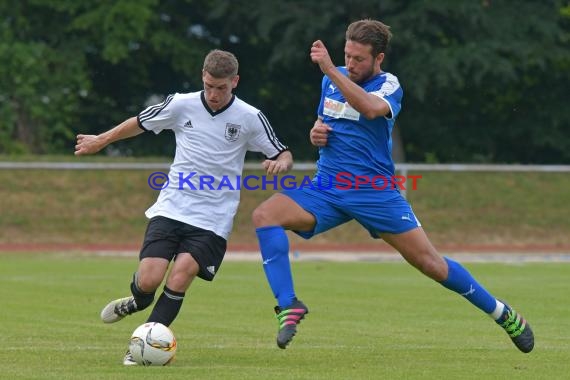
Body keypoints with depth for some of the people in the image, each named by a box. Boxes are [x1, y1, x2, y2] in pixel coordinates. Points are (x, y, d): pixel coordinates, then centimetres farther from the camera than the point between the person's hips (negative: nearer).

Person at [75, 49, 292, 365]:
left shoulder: (250, 118, -3)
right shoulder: (182, 105, 0)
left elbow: (283, 155, 6)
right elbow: (140, 123, 17)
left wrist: (280, 162, -18)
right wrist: (101, 140, 26)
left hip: (212, 220, -1)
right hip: (171, 208, 1)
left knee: (180, 276, -21)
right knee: (148, 280, -12)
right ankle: (138, 302, 27)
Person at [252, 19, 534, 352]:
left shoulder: (389, 86, -7)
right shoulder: (333, 80, 10)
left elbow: (370, 108, -32)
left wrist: (330, 69, -36)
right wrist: (316, 133, 2)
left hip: (375, 193, -4)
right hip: (326, 189, 4)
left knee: (429, 262, -4)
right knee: (265, 215, -21)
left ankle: (503, 314, 15)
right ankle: (289, 306, -22)